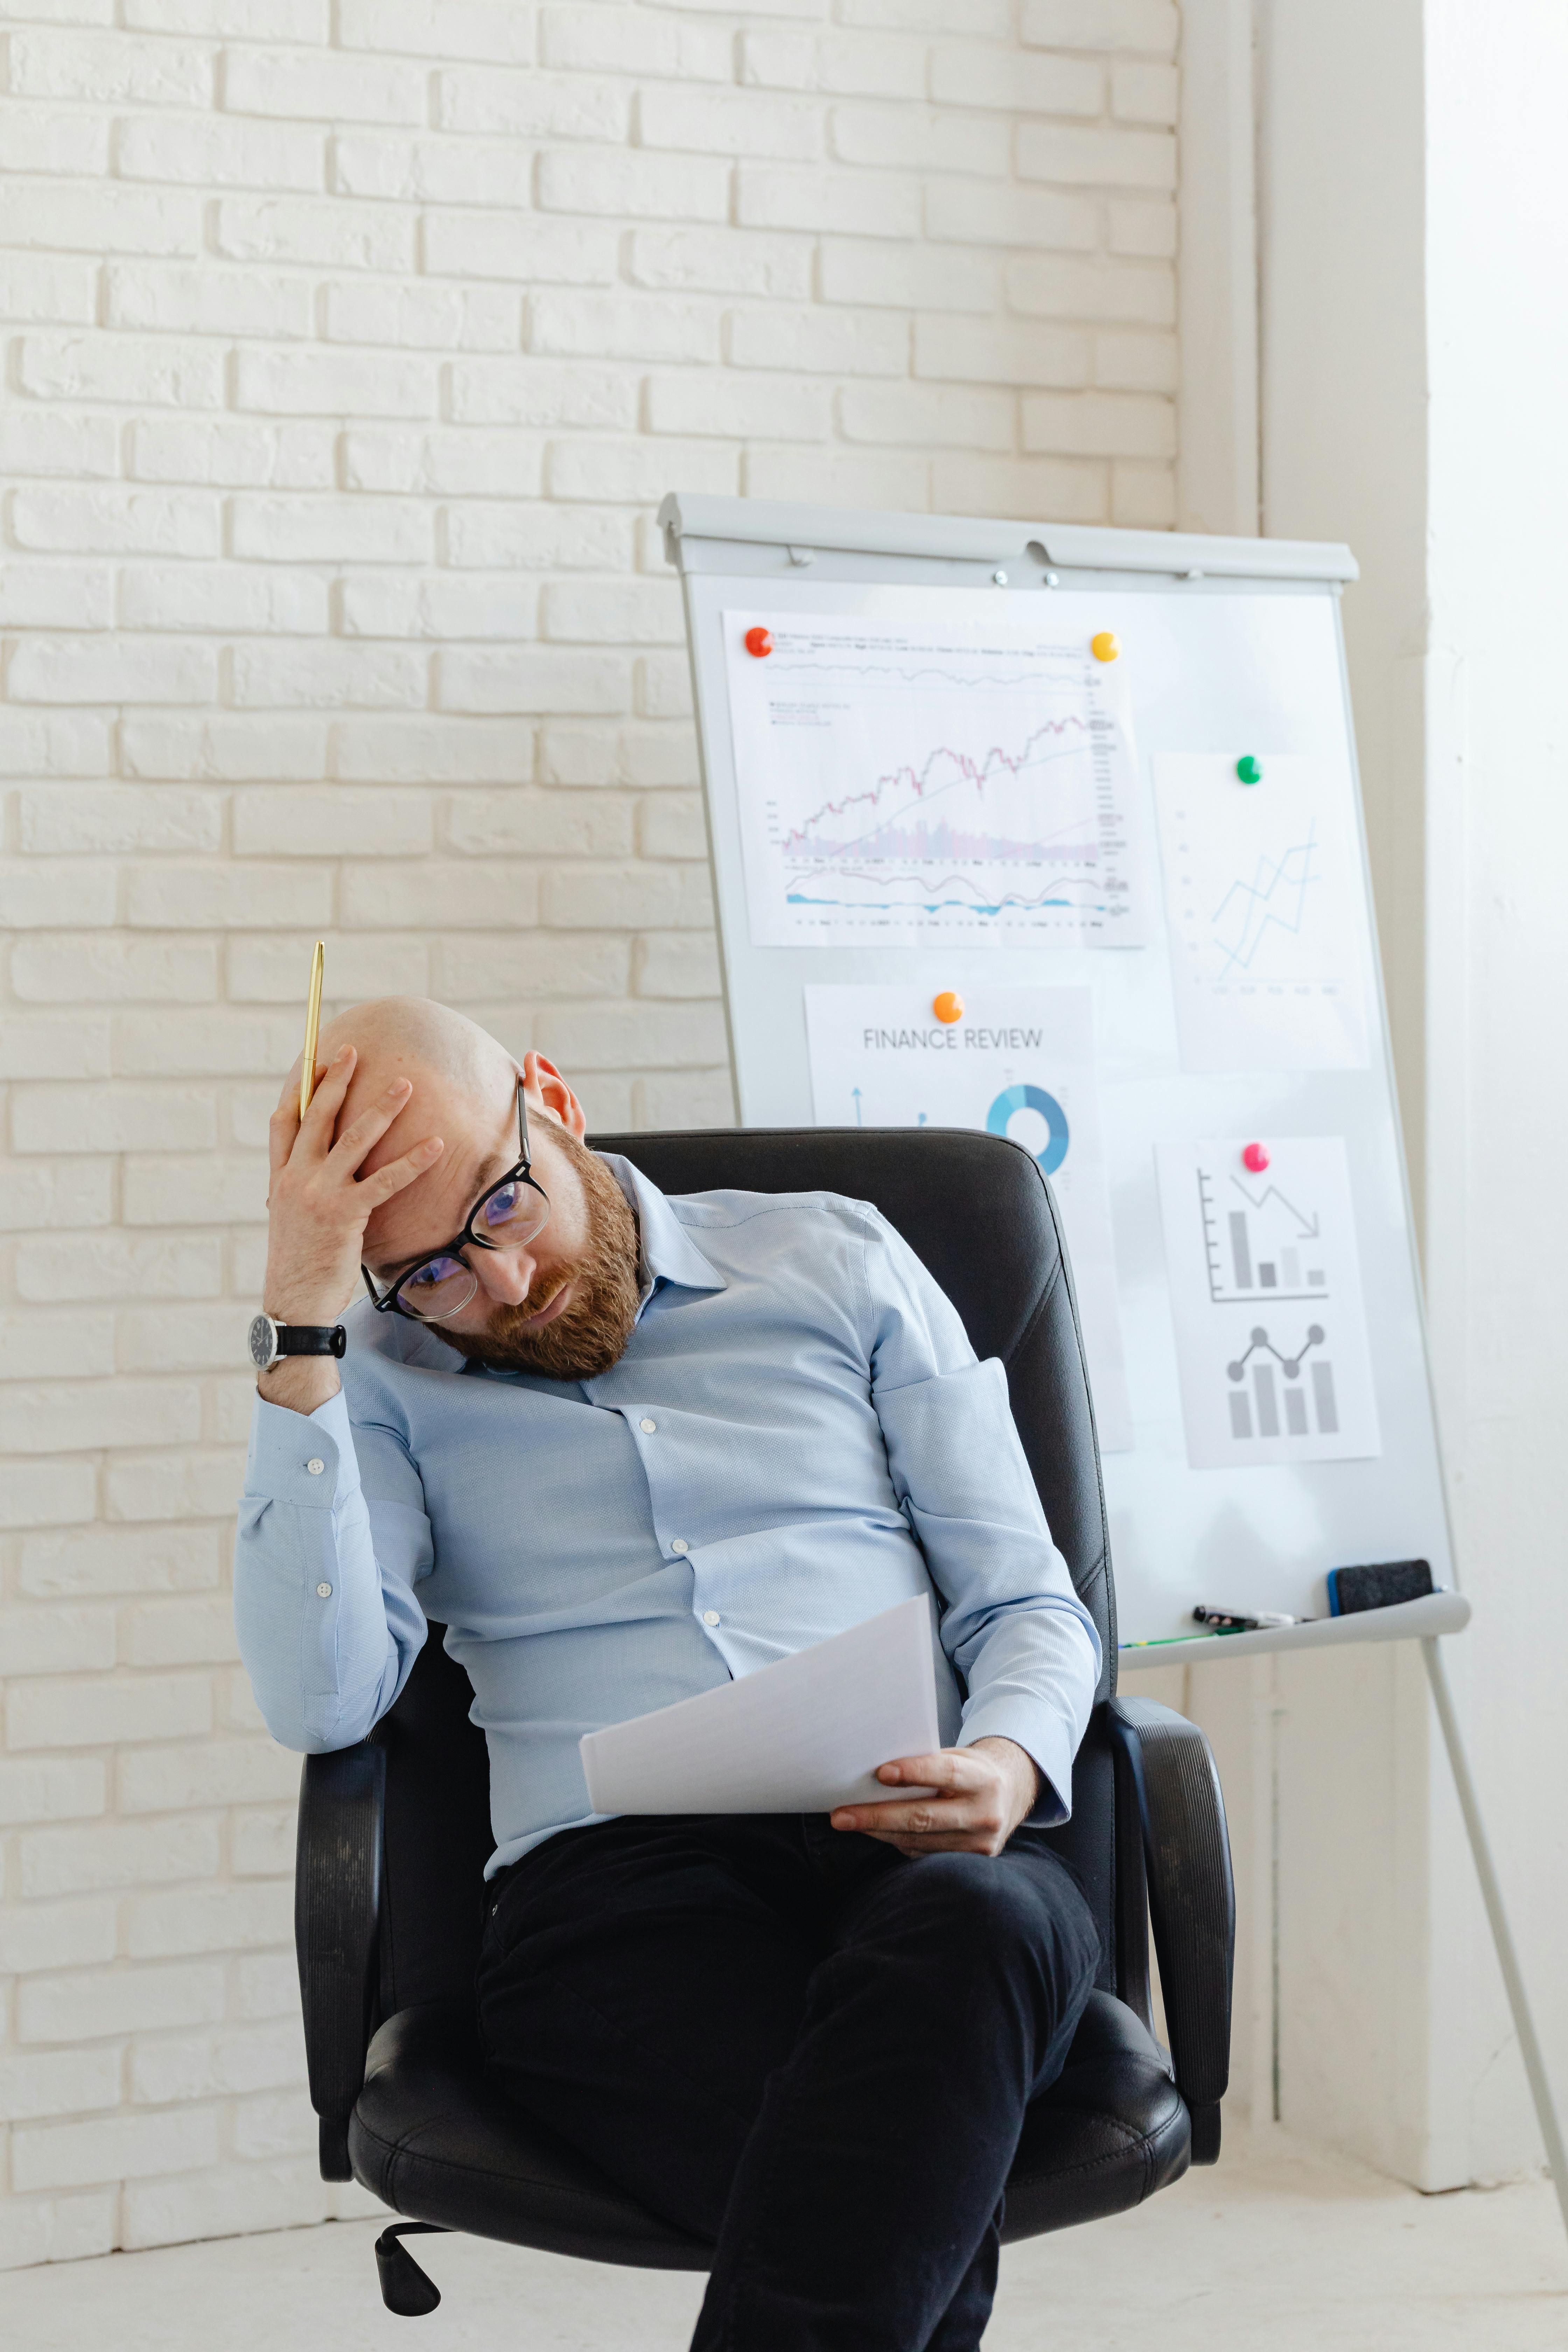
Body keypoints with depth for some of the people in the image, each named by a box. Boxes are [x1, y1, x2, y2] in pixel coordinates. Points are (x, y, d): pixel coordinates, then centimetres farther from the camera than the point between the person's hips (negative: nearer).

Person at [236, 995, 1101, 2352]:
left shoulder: (834, 1260, 19)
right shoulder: (384, 1382, 16)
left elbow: (1025, 1602, 16)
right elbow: (321, 1701, -3)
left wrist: (1008, 1766, -8)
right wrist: (299, 1327, -4)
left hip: (914, 1850, 3)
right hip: (614, 1879, -2)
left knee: (968, 1929, -38)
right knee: (903, 2198, -37)